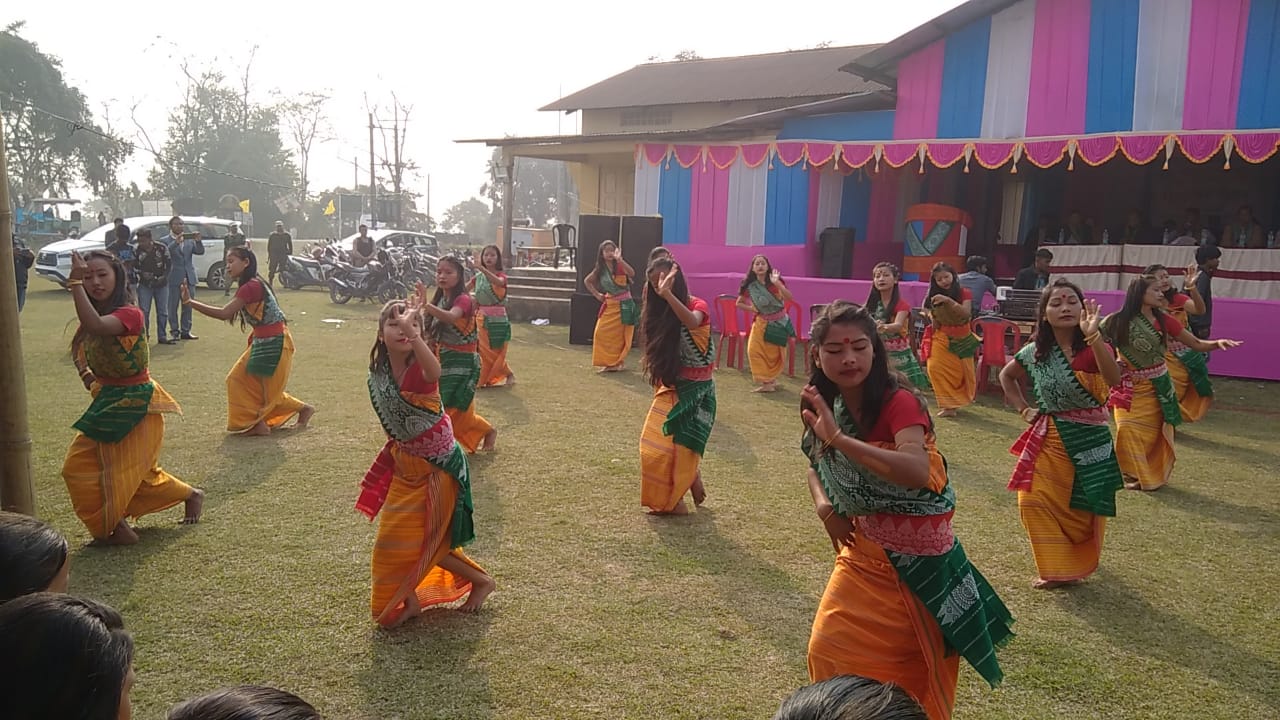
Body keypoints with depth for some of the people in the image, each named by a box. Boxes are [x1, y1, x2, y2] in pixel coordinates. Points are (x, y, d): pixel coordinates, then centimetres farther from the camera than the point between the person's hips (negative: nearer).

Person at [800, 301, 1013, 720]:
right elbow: (816, 466, 16)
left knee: (912, 666, 9)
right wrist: (825, 507, -4)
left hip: (918, 558, -5)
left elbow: (918, 472, -39)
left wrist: (838, 437, -40)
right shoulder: (825, 405, -1)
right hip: (862, 552, 5)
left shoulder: (898, 401, -21)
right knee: (830, 650, 6)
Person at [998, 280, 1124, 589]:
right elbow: (1006, 375, 16)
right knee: (1034, 501, -7)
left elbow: (1114, 380, -35)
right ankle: (1058, 568, 9)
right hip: (1049, 439, 2)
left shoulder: (1093, 349, -14)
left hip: (1090, 440, -2)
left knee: (1084, 510, 9)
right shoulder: (1035, 352, -4)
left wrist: (1093, 334, -44)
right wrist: (1023, 408, 3)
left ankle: (1078, 564, 33)